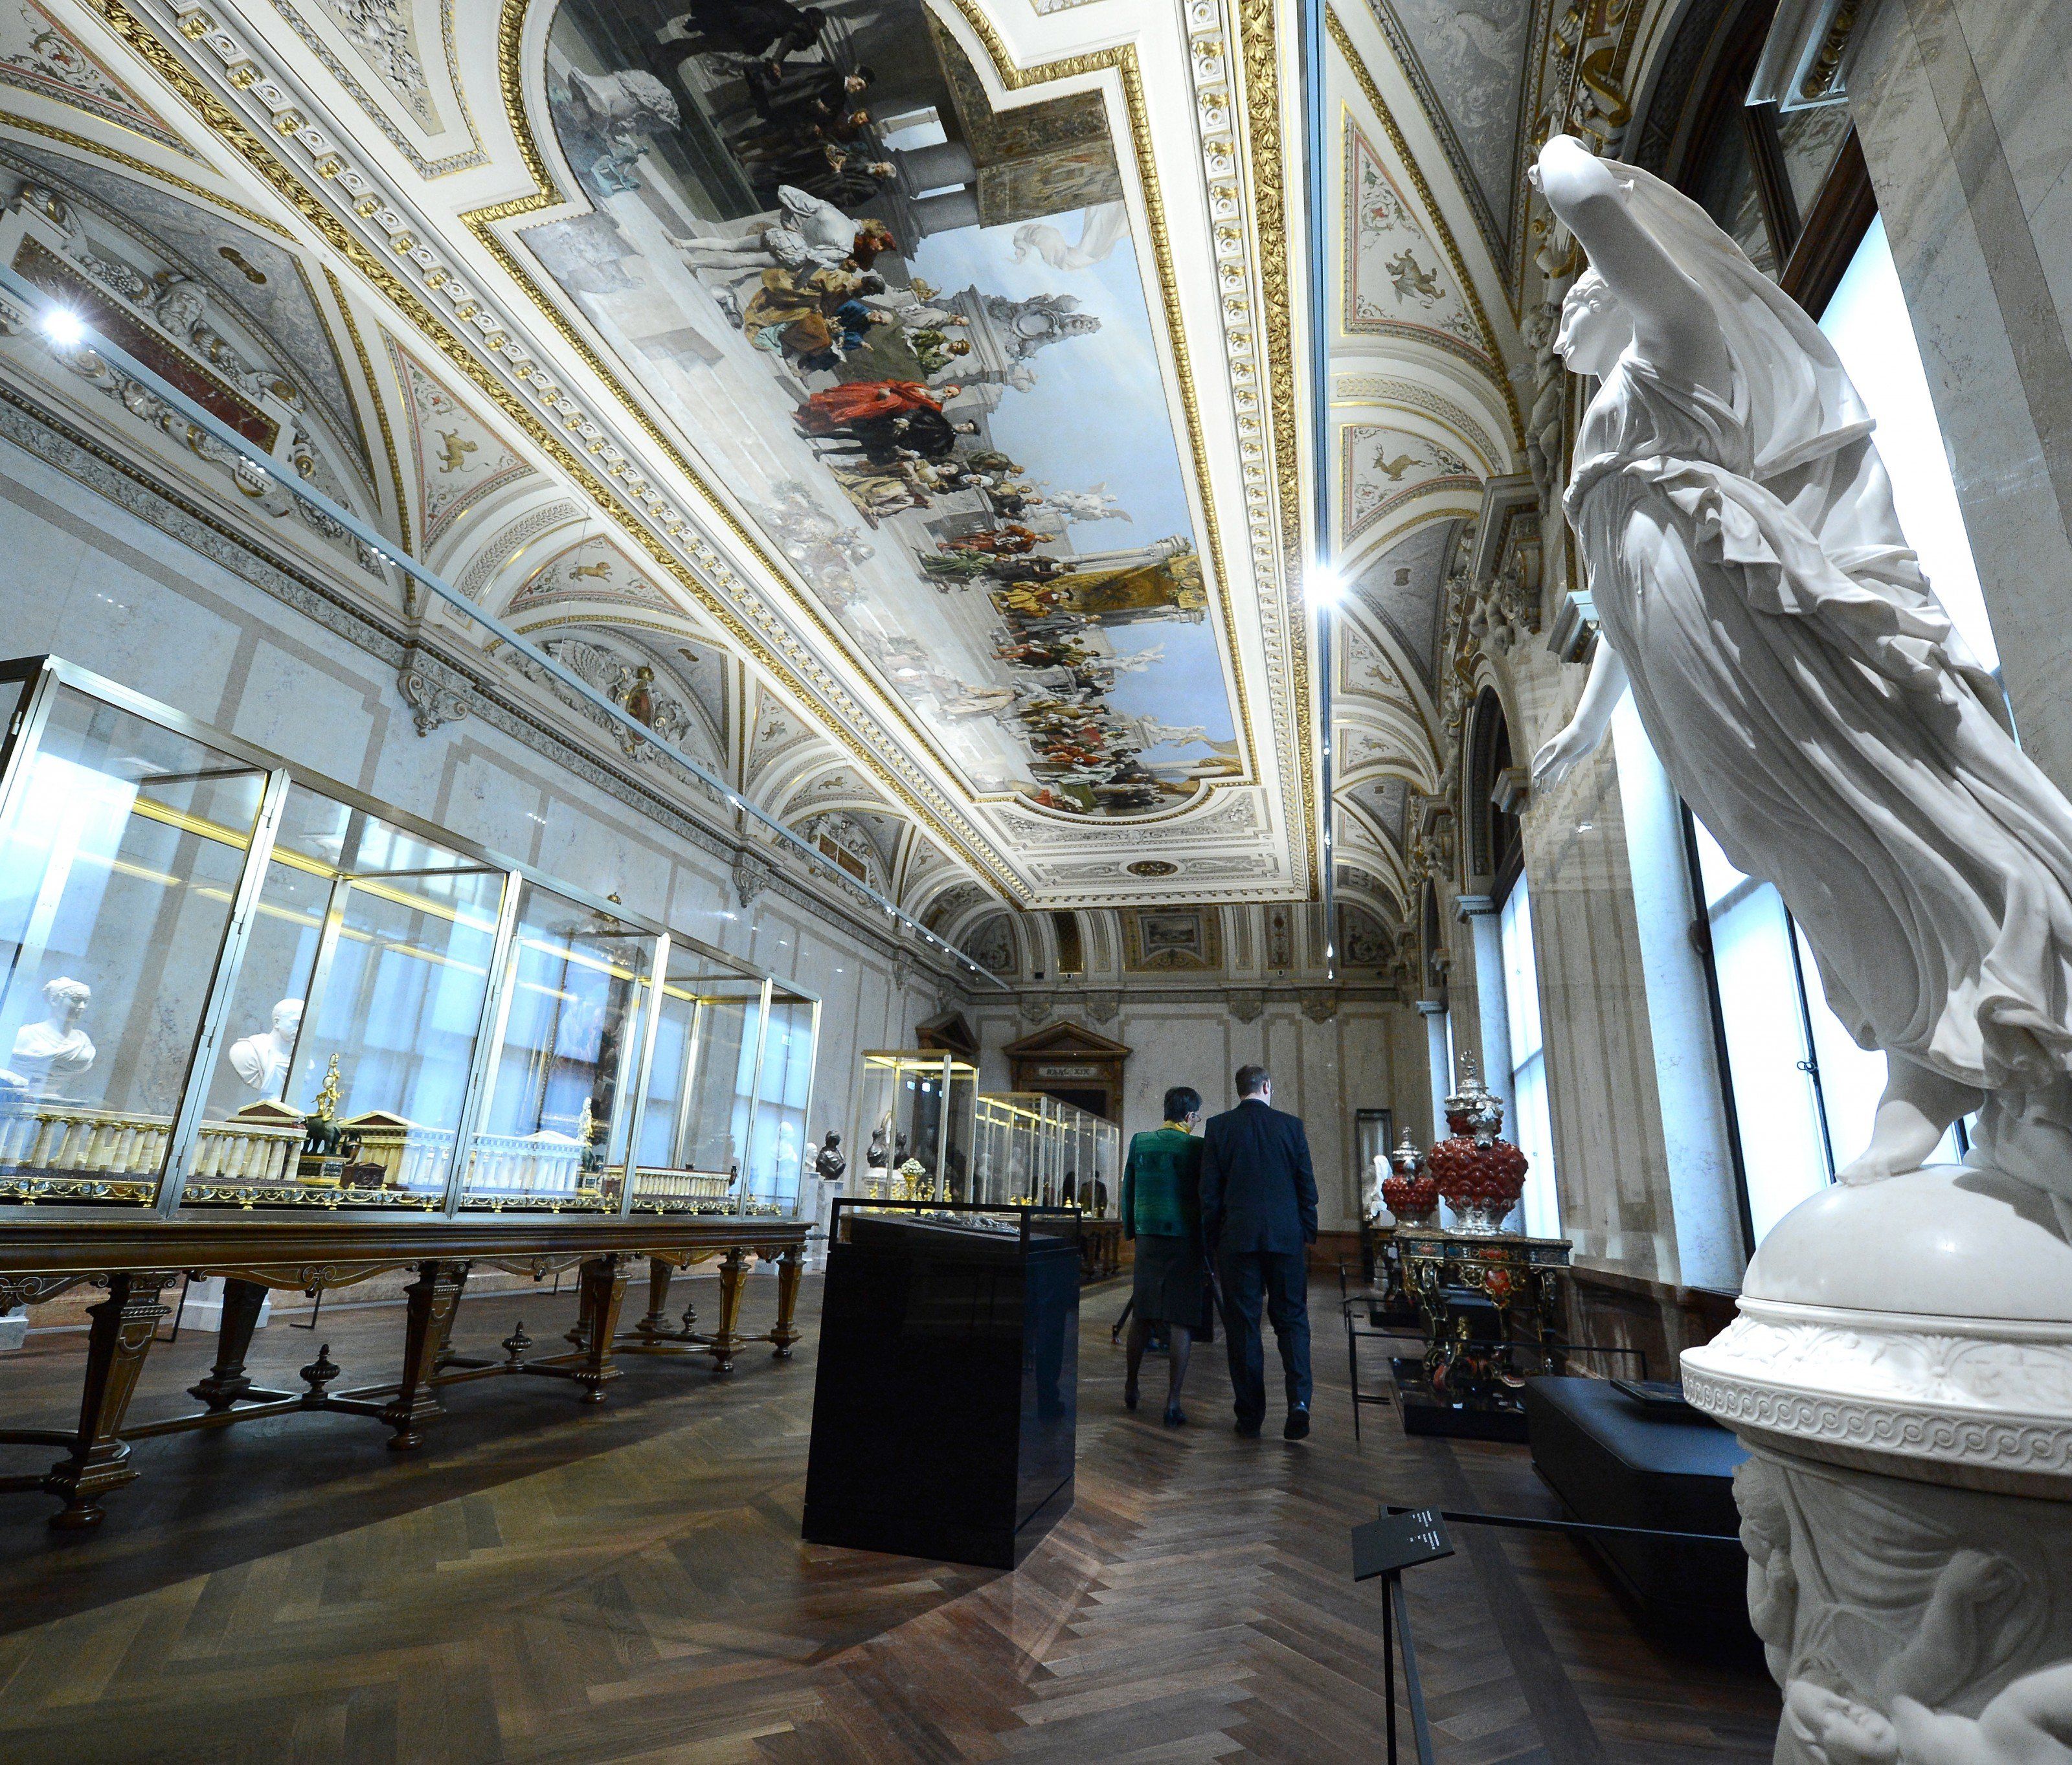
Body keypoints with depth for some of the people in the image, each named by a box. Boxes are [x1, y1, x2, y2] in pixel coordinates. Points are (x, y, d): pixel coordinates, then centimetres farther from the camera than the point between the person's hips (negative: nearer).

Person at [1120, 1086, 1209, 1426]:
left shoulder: (1139, 1142, 4)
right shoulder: (1196, 1148, -9)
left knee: (1142, 1315, 17)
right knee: (1182, 1323, 3)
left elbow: (1128, 1191, 11)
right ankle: (1172, 1403, 5)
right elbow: (1206, 1199, -6)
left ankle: (1131, 1386, 30)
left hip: (1148, 1238, 4)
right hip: (1186, 1241, -4)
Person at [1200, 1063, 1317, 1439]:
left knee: (1242, 1324, 6)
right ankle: (1298, 1399, -5)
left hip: (1236, 1238, 0)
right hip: (1286, 1238, 1)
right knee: (1292, 1319, 11)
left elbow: (1209, 1192, 0)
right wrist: (1307, 1235, 13)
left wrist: (1214, 1240, 8)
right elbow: (1307, 1187, 4)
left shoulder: (1218, 1126, -1)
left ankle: (1250, 1414, 12)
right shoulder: (1291, 1125, 1)